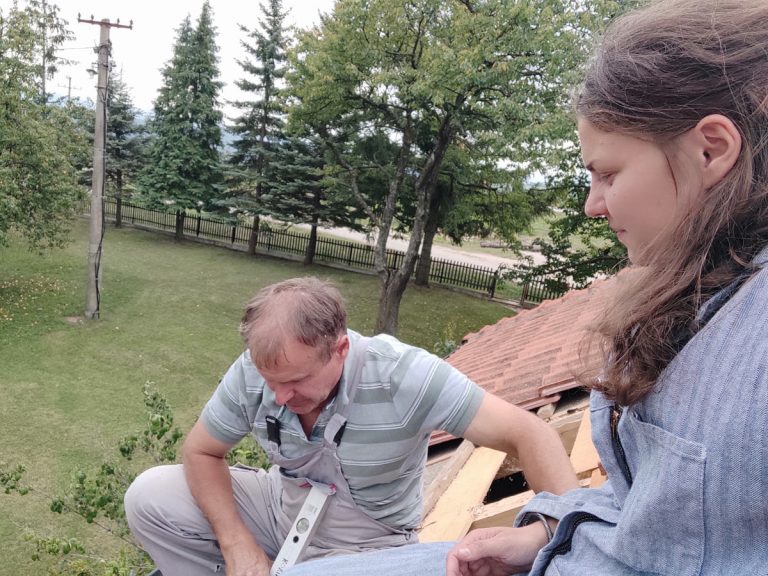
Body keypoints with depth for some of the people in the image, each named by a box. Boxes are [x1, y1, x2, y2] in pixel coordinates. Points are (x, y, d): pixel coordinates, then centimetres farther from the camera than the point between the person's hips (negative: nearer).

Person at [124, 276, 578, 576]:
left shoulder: (405, 377, -32)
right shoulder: (253, 372, -20)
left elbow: (530, 434, -31)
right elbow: (201, 452, -5)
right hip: (282, 508, 4)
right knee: (150, 498, -7)